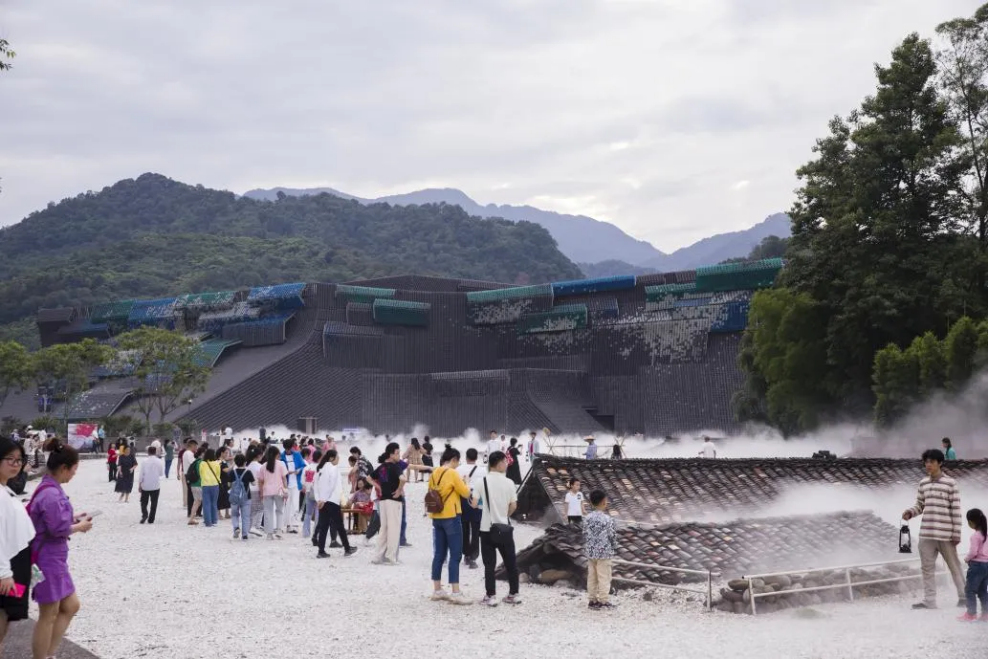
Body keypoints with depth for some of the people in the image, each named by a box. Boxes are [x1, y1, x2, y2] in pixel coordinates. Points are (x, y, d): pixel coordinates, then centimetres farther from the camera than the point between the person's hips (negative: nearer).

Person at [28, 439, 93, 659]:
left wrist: (73, 518, 5)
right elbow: (58, 529, -22)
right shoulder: (51, 494, -23)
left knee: (70, 606, 16)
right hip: (47, 558, -10)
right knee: (48, 615, 3)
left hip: (54, 557, 10)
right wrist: (80, 527, -7)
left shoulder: (50, 488, 7)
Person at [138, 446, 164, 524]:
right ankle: (151, 519, 6)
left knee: (144, 502, 13)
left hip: (145, 486, 0)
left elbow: (141, 474, -5)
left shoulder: (144, 462, -8)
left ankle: (144, 514, -10)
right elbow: (161, 473, 4)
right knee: (154, 503, 8)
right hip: (156, 486, 0)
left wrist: (139, 485, 3)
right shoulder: (159, 461, -5)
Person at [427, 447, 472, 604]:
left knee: (439, 554, 11)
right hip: (451, 517, -7)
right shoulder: (452, 473, -12)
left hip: (436, 518, 7)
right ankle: (455, 593, -7)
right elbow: (466, 493, -8)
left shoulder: (434, 474, 9)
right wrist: (465, 483, 10)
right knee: (455, 555, -4)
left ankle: (437, 590, 15)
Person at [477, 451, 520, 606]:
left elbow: (474, 504, -6)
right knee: (511, 562, 12)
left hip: (487, 528, -1)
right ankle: (514, 594, 16)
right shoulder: (509, 482, -3)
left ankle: (491, 596, 2)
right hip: (504, 528, 1)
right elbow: (513, 506, -1)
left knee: (489, 564, 3)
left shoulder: (483, 481, -6)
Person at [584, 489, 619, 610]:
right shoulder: (607, 519, -16)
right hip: (604, 553, -5)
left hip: (591, 552, 5)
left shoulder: (588, 518, 0)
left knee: (592, 577, 12)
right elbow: (612, 535, -11)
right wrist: (614, 548, 5)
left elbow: (585, 535, 5)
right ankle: (604, 601, 7)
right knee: (604, 577, 2)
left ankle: (593, 600, 18)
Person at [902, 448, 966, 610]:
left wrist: (956, 534, -9)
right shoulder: (923, 483, 9)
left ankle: (964, 596, 21)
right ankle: (929, 601, 12)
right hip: (926, 534, 5)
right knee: (927, 568, 7)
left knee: (954, 566, 8)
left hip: (945, 534, -5)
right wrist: (910, 512, -7)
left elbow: (956, 510, -7)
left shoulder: (950, 483, -6)